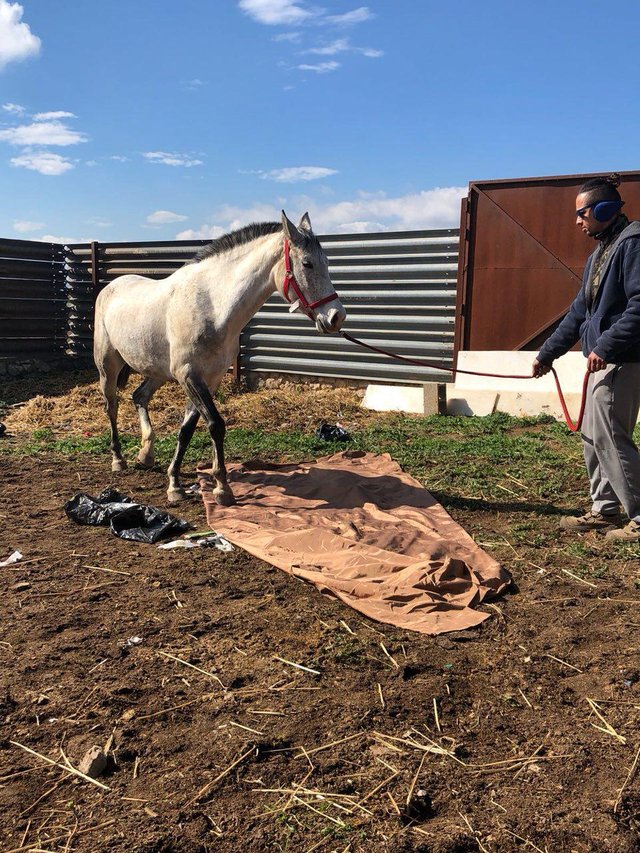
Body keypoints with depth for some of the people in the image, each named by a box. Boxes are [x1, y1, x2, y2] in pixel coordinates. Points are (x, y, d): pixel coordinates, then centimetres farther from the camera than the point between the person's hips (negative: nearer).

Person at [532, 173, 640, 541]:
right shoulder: (600, 252, 18)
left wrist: (605, 345, -24)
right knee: (593, 436, 12)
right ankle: (605, 510, 22)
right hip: (605, 360, 10)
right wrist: (547, 353, 21)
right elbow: (579, 313, 22)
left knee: (609, 437, -7)